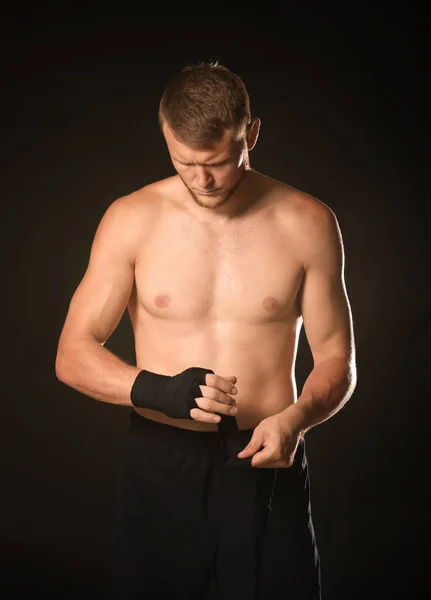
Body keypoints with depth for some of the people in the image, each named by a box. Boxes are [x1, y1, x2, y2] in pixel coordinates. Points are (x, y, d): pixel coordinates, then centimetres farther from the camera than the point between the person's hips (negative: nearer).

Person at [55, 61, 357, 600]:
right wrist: (159, 391, -22)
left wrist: (296, 418, -19)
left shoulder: (307, 224, -4)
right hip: (158, 464, 1)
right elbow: (72, 355, -4)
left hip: (266, 464, 0)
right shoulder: (131, 220, -4)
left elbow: (337, 360, 2)